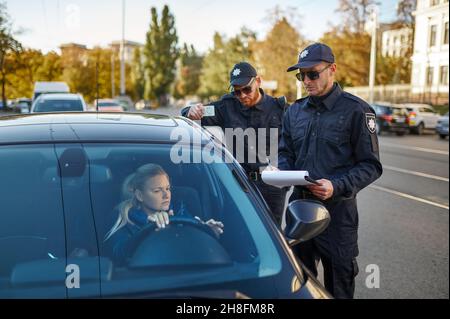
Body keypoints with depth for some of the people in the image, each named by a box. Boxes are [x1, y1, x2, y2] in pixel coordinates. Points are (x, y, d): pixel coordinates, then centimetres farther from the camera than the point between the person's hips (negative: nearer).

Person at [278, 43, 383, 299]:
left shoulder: (356, 110, -7)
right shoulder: (295, 111, 10)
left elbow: (371, 165, -9)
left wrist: (337, 187, -23)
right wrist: (284, 173, -6)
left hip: (338, 210, -5)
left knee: (338, 286, 10)